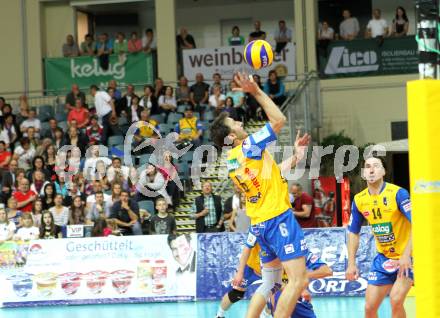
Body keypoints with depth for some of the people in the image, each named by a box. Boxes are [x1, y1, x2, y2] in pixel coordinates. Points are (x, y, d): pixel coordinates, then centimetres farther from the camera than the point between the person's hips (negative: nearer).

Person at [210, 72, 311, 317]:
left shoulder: (231, 161, 13)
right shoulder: (250, 146, -11)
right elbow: (280, 120, -9)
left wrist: (295, 155, 23)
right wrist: (256, 92, -6)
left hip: (260, 224, 9)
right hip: (279, 218, -9)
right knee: (298, 279, -10)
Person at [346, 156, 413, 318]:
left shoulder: (398, 193, -18)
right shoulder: (359, 200, -2)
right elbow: (353, 233, 10)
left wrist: (406, 255, -33)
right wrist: (351, 264, 4)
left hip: (407, 257, -5)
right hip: (383, 257, 5)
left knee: (396, 299, -24)